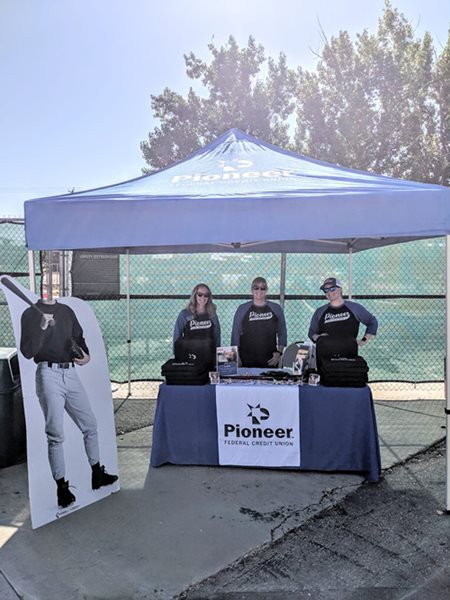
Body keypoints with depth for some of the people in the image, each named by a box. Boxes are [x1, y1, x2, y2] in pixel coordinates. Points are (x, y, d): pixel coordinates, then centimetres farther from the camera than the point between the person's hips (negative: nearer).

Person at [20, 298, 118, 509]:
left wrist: (86, 355, 1)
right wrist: (42, 327, -20)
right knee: (56, 434, -1)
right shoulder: (31, 314, -1)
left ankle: (97, 474, 25)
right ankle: (61, 486, 11)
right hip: (48, 374, -5)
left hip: (70, 373, 5)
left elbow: (79, 338, 21)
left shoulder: (66, 311, 13)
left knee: (90, 425, 9)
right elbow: (27, 352, -8)